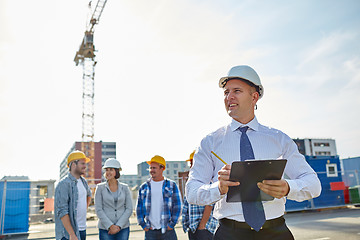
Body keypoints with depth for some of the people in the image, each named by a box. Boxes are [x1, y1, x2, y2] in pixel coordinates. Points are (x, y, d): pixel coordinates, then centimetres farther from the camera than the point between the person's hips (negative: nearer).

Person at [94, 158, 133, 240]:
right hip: (105, 229, -1)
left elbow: (129, 209, 0)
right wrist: (110, 226, -12)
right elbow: (98, 210, -5)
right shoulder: (100, 188, 0)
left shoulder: (125, 188, 3)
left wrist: (118, 226, -11)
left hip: (123, 228, 1)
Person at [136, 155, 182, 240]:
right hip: (150, 231, 2)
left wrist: (172, 224, -5)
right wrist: (143, 225, 2)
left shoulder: (172, 185, 3)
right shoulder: (144, 187, 8)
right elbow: (139, 208, 11)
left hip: (168, 230, -1)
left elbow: (177, 207, 2)